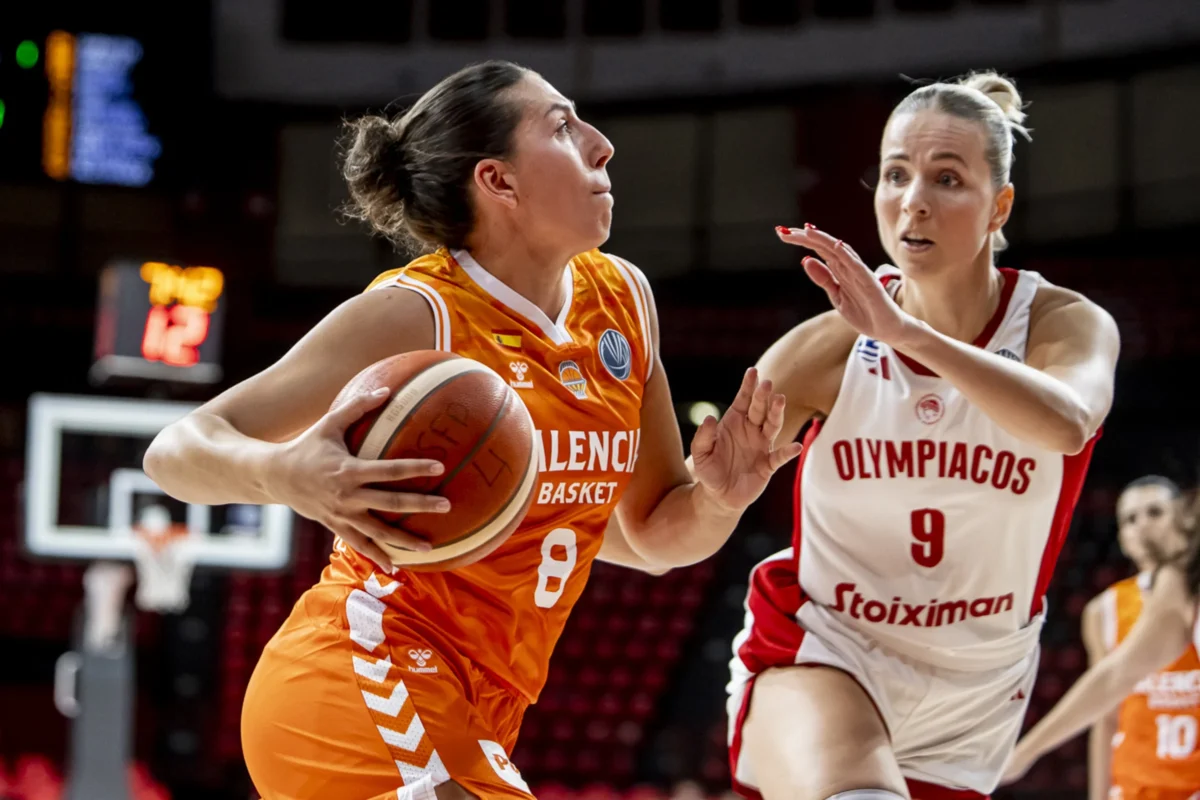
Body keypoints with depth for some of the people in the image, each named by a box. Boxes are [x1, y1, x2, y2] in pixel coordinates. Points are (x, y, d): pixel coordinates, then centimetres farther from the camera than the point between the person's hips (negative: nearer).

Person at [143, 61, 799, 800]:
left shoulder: (623, 298, 8)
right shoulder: (417, 315, -12)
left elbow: (654, 536, 18)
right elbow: (177, 451, -13)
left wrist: (718, 499, -5)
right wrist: (286, 475, -35)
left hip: (459, 719, 8)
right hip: (365, 679, -8)